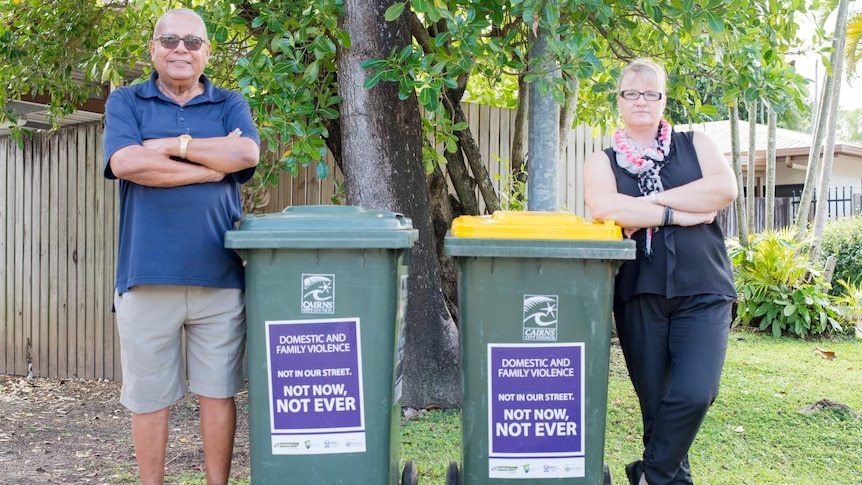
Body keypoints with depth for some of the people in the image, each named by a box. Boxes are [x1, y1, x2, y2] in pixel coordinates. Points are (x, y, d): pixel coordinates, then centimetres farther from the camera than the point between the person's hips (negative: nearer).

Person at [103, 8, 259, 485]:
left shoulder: (230, 105, 13)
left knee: (218, 390, 7)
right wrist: (212, 165, -8)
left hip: (218, 275, 1)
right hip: (147, 274, -1)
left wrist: (171, 145, -7)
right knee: (148, 396, 6)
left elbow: (246, 153, -9)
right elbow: (125, 162, -10)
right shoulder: (125, 102, 9)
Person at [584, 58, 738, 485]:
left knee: (694, 394, -16)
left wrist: (651, 202, -8)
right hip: (639, 294, 1)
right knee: (655, 401, 5)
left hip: (702, 292, 0)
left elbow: (726, 188, -7)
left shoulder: (695, 145, 13)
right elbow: (603, 207, -11)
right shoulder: (603, 161, 11)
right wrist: (678, 214, -11)